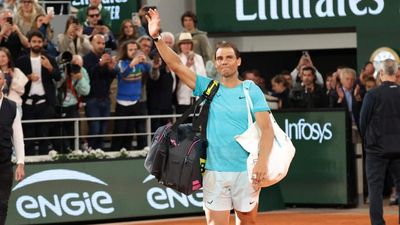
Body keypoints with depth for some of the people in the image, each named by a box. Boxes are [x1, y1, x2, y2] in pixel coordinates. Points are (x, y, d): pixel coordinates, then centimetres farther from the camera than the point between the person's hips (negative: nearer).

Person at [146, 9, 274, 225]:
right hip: (214, 172, 1)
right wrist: (157, 37, -13)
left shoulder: (252, 91, 1)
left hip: (246, 171, 0)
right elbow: (177, 65, -1)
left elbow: (266, 129, -6)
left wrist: (262, 161, -21)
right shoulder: (207, 87, 7)